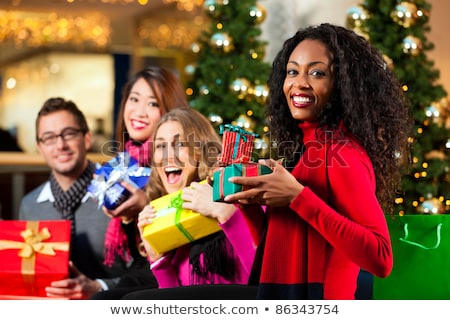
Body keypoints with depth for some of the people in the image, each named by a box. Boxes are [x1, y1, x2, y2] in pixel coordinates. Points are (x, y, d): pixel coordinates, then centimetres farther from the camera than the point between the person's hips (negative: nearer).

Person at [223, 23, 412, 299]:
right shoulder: (307, 147, 7)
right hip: (285, 294, 8)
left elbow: (380, 259, -26)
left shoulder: (342, 154, -16)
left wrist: (297, 197, -25)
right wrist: (249, 200, -3)